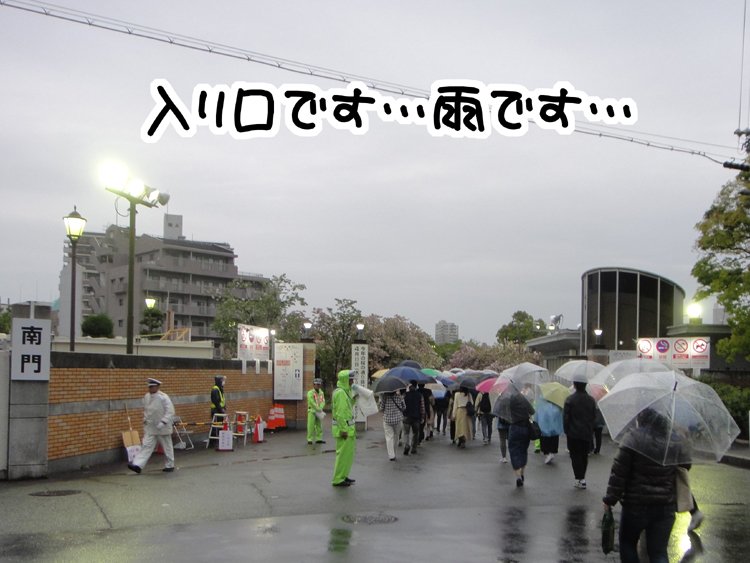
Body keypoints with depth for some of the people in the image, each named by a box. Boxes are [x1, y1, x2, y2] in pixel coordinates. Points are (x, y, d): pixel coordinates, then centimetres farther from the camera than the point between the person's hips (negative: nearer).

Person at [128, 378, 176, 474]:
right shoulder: (146, 397, 3)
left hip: (162, 428, -5)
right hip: (150, 427, 5)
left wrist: (163, 422, -25)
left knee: (167, 447, 8)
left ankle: (169, 466, 22)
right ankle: (138, 465, -12)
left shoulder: (163, 397, -16)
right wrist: (145, 420, 11)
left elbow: (170, 412, -18)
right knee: (146, 446, -4)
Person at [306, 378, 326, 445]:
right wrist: (318, 409, -18)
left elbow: (323, 402, 2)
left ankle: (318, 439, 13)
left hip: (319, 412, 6)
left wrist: (320, 408, -15)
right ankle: (310, 439, -3)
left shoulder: (321, 392, 11)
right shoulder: (310, 393, -7)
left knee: (319, 426, 7)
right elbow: (312, 402, -16)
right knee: (311, 426, -7)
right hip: (312, 411, -6)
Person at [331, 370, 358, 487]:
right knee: (343, 453, -6)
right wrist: (343, 430, -23)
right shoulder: (340, 393, -17)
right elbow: (340, 413, -22)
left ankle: (343, 476, 26)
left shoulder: (345, 391, 15)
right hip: (343, 427, -10)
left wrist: (353, 400, 6)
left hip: (347, 427, 10)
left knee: (348, 453, 17)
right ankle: (338, 480, 0)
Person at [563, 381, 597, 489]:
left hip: (573, 433, -4)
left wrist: (566, 430, 3)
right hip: (587, 433, 4)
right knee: (584, 455, 13)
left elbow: (566, 417, -10)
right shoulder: (591, 400, 3)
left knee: (575, 456, 1)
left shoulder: (570, 400, -12)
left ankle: (579, 479, -3)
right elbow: (594, 416, 9)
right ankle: (582, 478, 17)